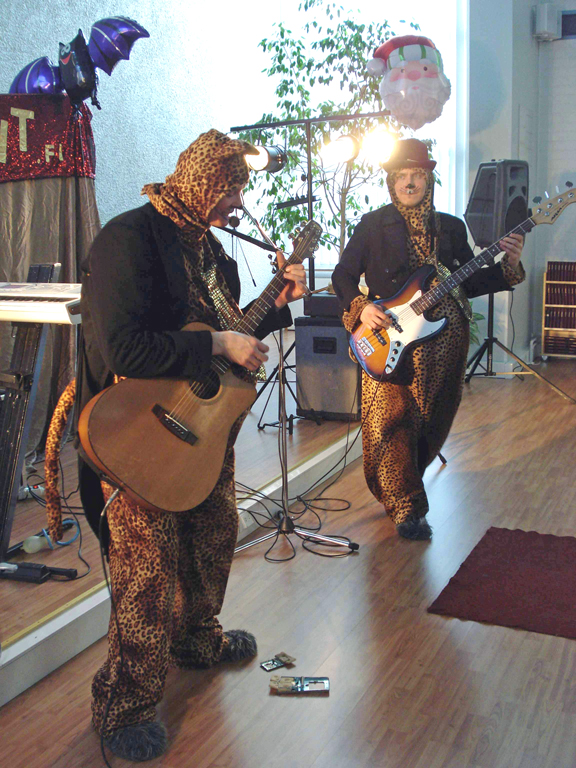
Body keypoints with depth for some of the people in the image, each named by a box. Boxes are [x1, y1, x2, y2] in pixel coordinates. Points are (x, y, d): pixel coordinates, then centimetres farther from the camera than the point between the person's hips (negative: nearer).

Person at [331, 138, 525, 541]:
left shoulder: (451, 227, 12)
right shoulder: (373, 225, 2)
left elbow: (471, 282, 12)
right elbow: (342, 275, 3)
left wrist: (507, 265, -4)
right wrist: (361, 308, -14)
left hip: (445, 340, 4)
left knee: (434, 420, 11)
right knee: (392, 420, -7)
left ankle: (409, 483, 35)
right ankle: (407, 508, 5)